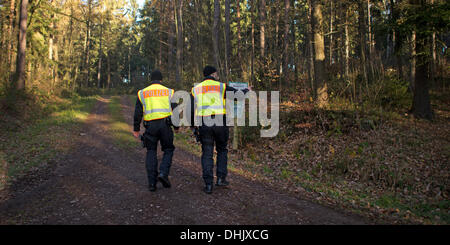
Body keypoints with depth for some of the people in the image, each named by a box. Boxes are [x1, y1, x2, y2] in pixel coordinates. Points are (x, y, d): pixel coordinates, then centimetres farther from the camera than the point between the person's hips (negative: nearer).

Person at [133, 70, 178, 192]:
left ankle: (152, 183, 8)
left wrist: (136, 129, 10)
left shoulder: (143, 93, 9)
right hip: (165, 124, -1)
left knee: (151, 152, 10)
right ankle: (163, 173, -6)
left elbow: (138, 113, 5)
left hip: (150, 126, 1)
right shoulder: (169, 92, 7)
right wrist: (176, 126, 13)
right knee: (168, 150, 15)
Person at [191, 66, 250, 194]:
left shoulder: (195, 90, 13)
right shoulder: (222, 87, 5)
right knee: (222, 150, 17)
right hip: (220, 122, -1)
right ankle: (221, 178, 12)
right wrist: (247, 91, 32)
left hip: (204, 124, 2)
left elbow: (191, 110, 9)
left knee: (207, 154, 7)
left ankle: (208, 184, 4)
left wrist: (193, 125, 19)